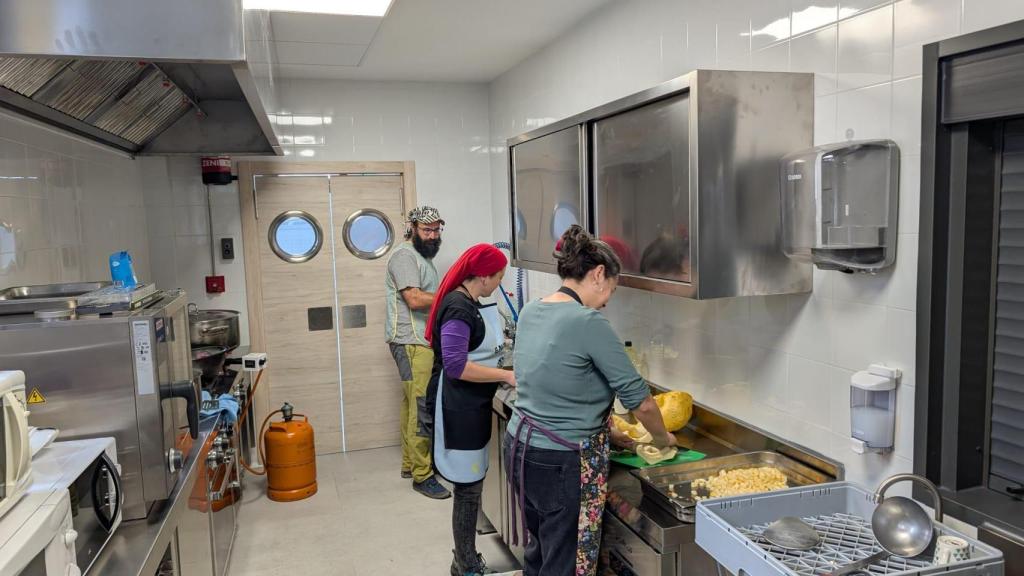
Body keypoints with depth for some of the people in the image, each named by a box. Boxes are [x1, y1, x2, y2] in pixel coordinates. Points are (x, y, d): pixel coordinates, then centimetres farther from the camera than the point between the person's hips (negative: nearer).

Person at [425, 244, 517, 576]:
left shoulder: (470, 303, 10)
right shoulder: (459, 308, -21)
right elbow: (455, 365, -27)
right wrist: (505, 376, -23)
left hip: (472, 405, 10)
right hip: (458, 407, -10)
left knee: (472, 483, 18)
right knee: (468, 487, 1)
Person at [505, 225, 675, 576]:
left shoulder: (530, 312, 4)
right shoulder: (588, 322, -19)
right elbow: (640, 400, -14)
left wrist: (605, 431, 17)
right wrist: (663, 438, 5)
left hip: (520, 447, 8)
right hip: (562, 464, -8)